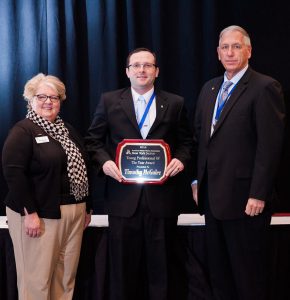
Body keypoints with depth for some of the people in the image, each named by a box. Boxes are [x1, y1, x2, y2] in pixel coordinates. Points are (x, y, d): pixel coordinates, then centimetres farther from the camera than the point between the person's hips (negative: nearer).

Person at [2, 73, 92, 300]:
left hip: (74, 212, 7)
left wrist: (86, 206, 16)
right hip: (40, 214, -7)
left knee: (67, 274, 10)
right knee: (37, 277, -2)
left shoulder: (67, 130, 16)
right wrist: (30, 213, -19)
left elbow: (80, 168, 19)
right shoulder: (23, 131, -6)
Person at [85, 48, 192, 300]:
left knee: (160, 267, 7)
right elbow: (93, 140, 9)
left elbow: (185, 141, 13)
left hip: (161, 196, 1)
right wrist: (104, 161, -9)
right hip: (123, 195, 0)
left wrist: (181, 159, -7)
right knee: (123, 266, 7)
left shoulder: (175, 103, 8)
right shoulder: (109, 101, 6)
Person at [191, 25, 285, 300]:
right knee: (218, 270, 16)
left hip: (243, 197, -7)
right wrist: (197, 181, 10)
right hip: (212, 195, 7)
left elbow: (270, 146, -15)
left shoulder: (265, 88, -10)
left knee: (247, 274, 4)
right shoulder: (209, 88, 13)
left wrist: (258, 195, -19)